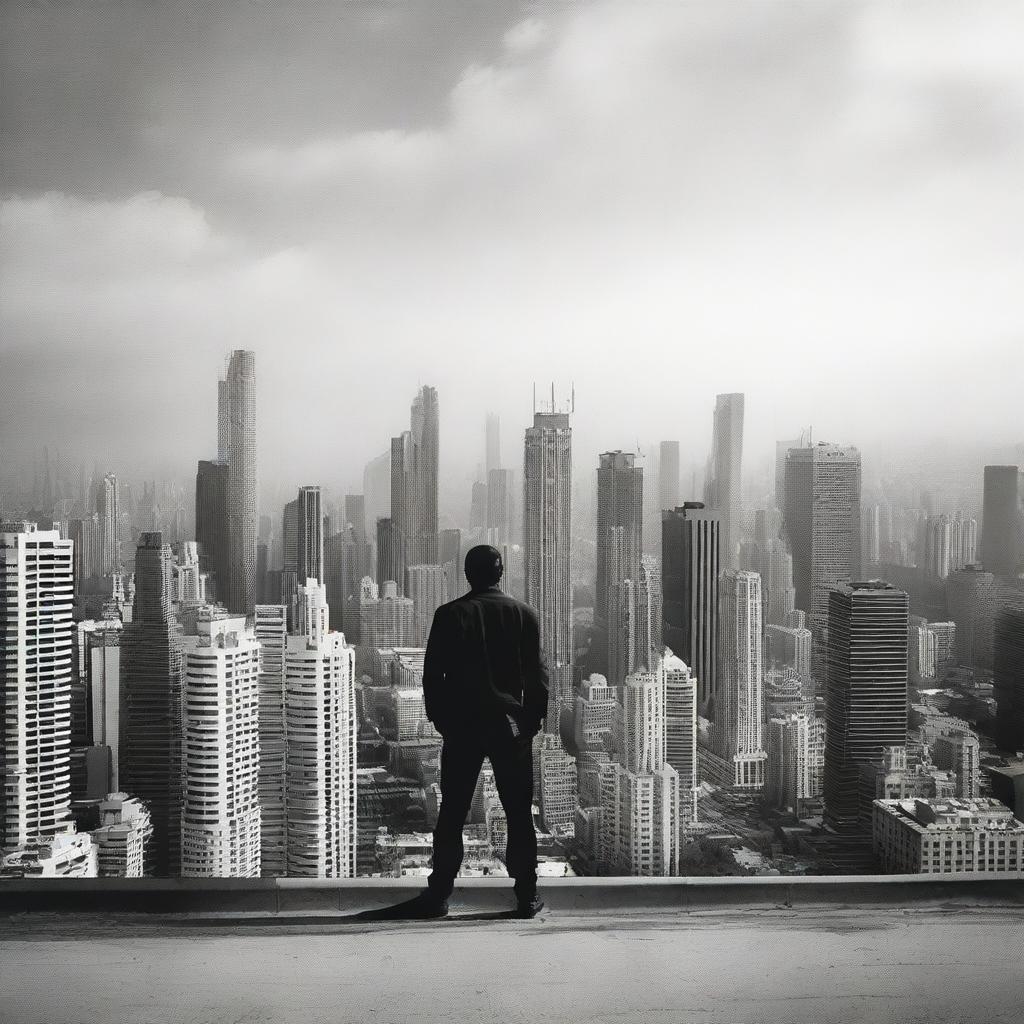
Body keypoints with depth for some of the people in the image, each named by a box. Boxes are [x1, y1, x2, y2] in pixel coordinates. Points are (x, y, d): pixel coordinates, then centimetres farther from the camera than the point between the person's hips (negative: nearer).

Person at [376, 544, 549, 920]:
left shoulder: (449, 614, -2)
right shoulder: (524, 614, 1)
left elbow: (432, 673, -2)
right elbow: (537, 674, 1)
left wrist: (439, 718, 7)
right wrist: (533, 719, 10)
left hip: (461, 726, 0)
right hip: (511, 725, 1)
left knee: (452, 813, 6)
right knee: (519, 813, 8)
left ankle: (438, 893, 10)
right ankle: (527, 895, 11)